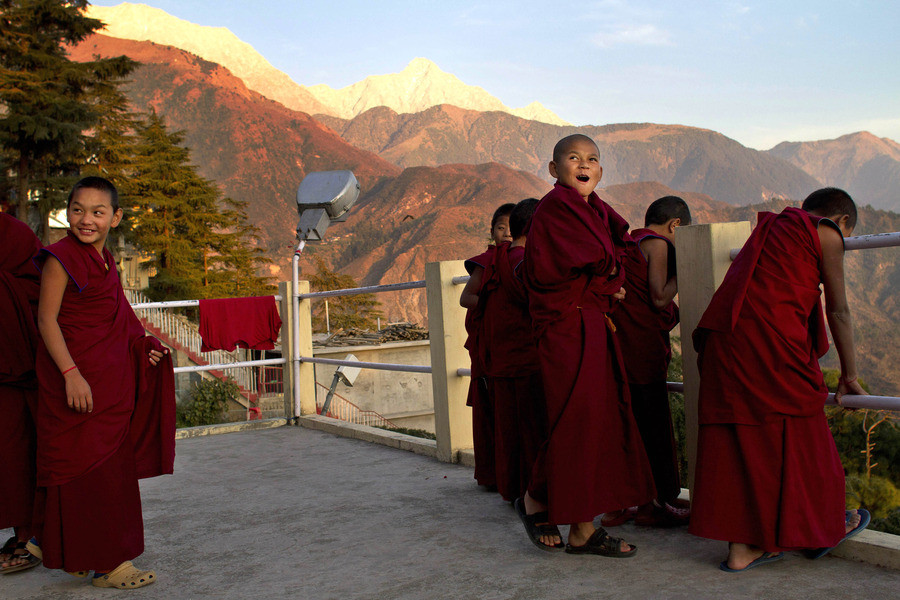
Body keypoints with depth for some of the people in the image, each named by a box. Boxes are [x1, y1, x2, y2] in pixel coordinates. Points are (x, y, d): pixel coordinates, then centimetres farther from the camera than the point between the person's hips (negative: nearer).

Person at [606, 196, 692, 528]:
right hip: (642, 348, -8)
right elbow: (659, 298, -12)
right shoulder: (657, 243, -5)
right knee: (653, 426, 1)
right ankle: (657, 503, 8)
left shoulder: (626, 245, 20)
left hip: (616, 345, 8)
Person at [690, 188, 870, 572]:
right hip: (771, 340, -7)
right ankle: (824, 525, 28)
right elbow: (838, 311, 6)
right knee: (798, 428, 9)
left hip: (724, 338, 7)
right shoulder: (826, 233, 6)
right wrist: (850, 375, 15)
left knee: (741, 433, 7)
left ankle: (741, 548, 9)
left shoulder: (774, 227, 29)